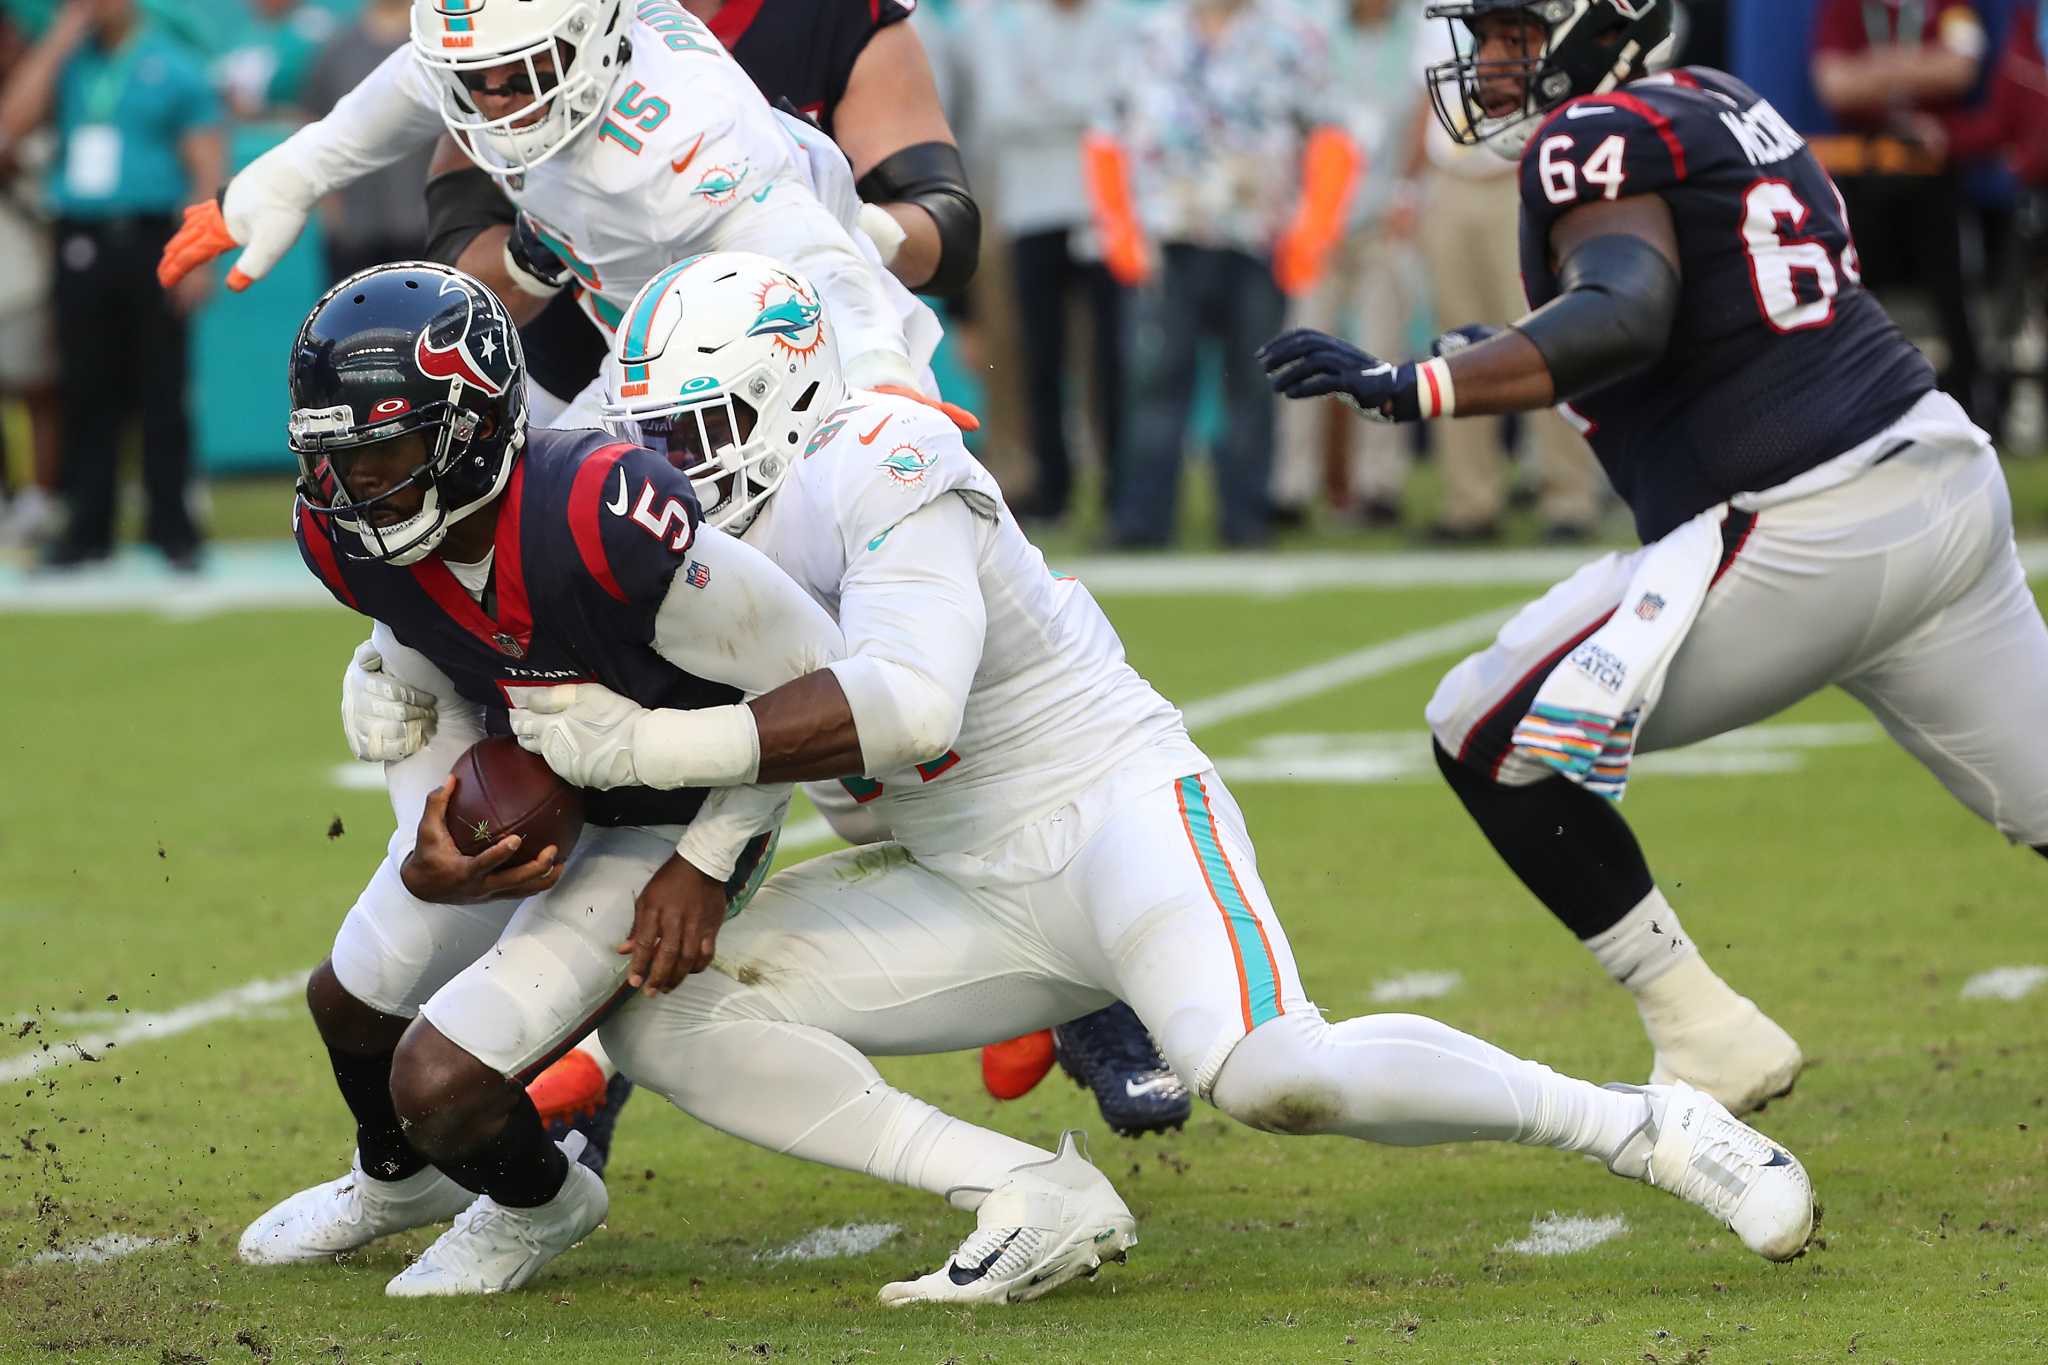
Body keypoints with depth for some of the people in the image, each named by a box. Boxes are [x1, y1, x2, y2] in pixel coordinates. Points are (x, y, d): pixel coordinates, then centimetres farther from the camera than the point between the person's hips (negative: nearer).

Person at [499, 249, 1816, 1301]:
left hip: (1111, 804, -9)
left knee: (1274, 1074, -34)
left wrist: (644, 745, -35)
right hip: (971, 893, 9)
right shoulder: (708, 524, 7)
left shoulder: (883, 475, -20)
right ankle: (1030, 1204, -10)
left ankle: (1648, 1126, -13)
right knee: (662, 1010, -6)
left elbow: (904, 707, -34)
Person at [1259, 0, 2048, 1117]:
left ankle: (1710, 1041, 2)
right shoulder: (1718, 104, 19)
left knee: (1488, 742, 1)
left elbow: (1629, 313, -25)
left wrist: (1409, 390, -30)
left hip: (1796, 538, -9)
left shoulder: (1597, 135, -7)